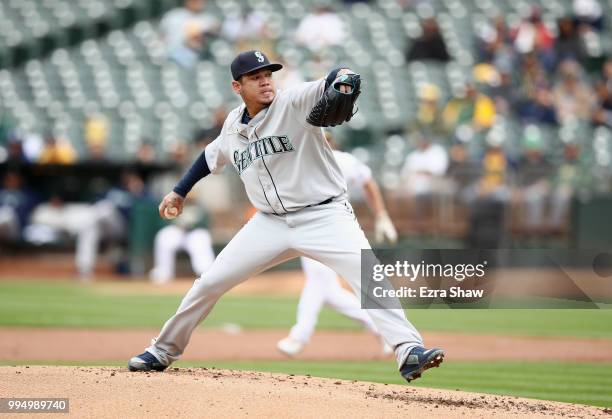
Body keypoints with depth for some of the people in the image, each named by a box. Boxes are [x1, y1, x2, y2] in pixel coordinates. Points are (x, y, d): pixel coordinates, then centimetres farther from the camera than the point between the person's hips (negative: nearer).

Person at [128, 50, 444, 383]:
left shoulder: (294, 102, -13)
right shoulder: (234, 125, 5)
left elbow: (328, 85, -32)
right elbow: (212, 156, 26)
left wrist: (342, 79, -54)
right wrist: (179, 191, 29)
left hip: (324, 215, -5)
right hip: (271, 223, 5)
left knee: (368, 275, -28)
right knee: (210, 283, 5)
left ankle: (408, 350, -32)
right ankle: (163, 351, 23)